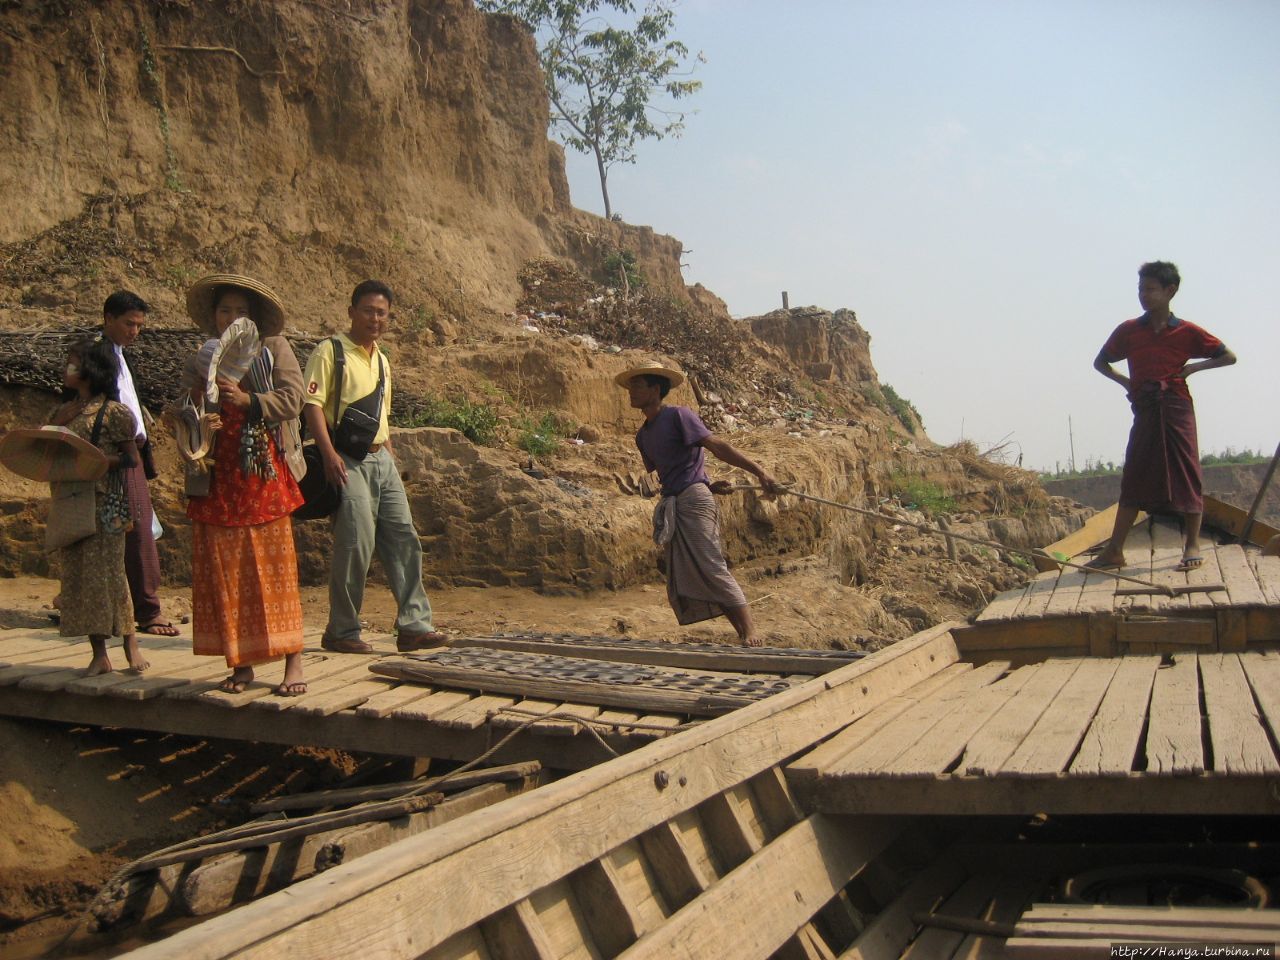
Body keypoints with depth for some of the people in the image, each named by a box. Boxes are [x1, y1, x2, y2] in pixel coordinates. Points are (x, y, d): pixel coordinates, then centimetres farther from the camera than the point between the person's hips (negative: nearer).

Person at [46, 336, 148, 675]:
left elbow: (130, 456, -8)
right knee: (77, 574, 6)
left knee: (108, 569, -6)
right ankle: (99, 655, 13)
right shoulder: (60, 412, 14)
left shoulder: (112, 412, -7)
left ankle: (131, 646, 7)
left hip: (103, 504, -7)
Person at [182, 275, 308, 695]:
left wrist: (247, 400, -17)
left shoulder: (274, 348, 7)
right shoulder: (202, 361, 16)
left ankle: (293, 661, 0)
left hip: (263, 472, -3)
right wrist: (198, 396, -7)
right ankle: (241, 662, 10)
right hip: (218, 476, 3)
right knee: (224, 569, 2)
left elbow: (291, 400, -5)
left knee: (275, 565, -5)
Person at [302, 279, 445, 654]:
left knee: (403, 540, 2)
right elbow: (312, 404, -12)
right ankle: (342, 632, 2)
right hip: (348, 461, -8)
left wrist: (389, 456, 18)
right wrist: (329, 454, -21)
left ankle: (413, 625, 4)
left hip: (380, 460, 8)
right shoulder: (330, 352, -4)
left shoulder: (381, 361, 20)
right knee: (357, 543, -11)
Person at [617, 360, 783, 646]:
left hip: (693, 498, -9)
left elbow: (717, 445, -15)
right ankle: (743, 633, 10)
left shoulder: (677, 416, -6)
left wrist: (759, 471, -24)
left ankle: (750, 633, -16)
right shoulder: (642, 435, 17)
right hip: (671, 504, 9)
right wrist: (708, 485, 2)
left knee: (711, 567, -17)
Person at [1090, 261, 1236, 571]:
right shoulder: (1128, 331, 6)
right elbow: (1100, 362, 17)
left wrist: (1193, 367, -4)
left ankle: (1192, 545, 11)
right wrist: (1124, 381, 3)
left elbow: (1229, 357, 8)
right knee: (1134, 478, 0)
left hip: (1177, 408, -2)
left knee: (1187, 474, 1)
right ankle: (1114, 551, -1)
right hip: (1145, 411, 2)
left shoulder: (1187, 332, 0)